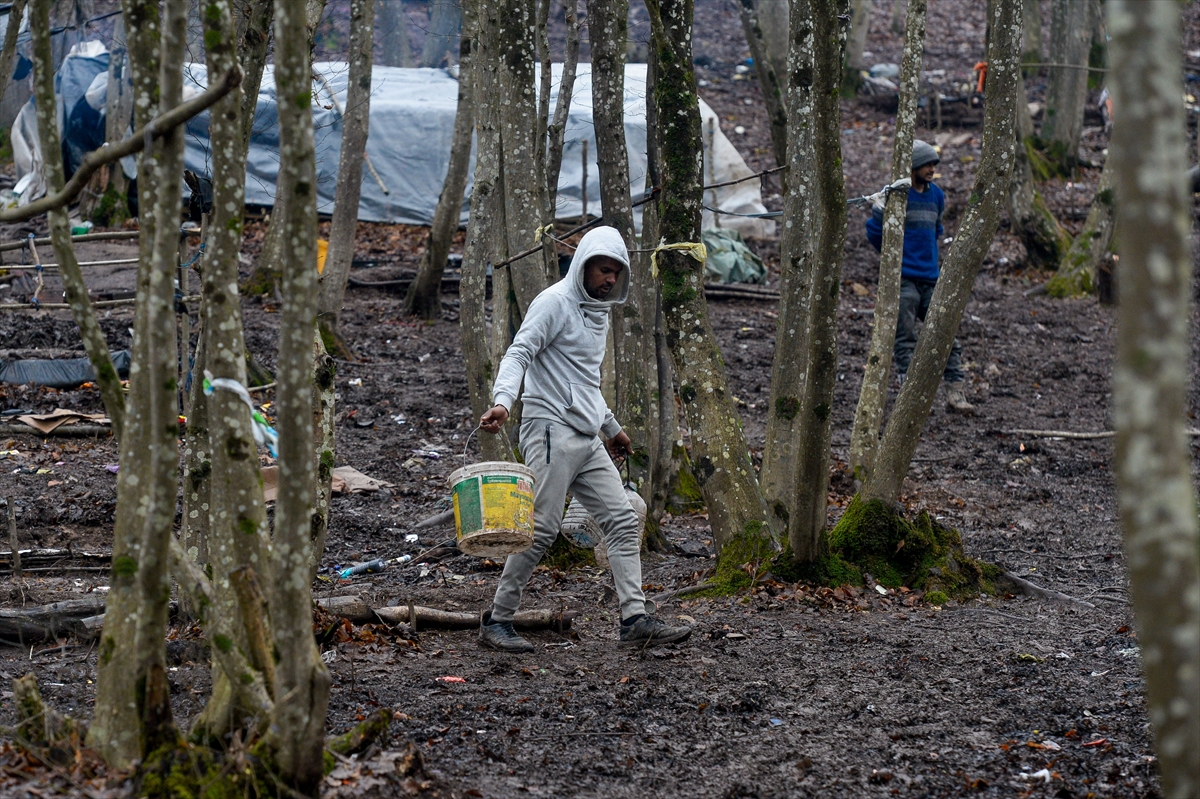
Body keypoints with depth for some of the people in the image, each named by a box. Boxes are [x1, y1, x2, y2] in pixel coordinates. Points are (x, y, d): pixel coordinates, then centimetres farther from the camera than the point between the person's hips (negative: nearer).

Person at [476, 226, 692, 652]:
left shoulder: (598, 311, 21)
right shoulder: (555, 302, -7)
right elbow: (519, 353, -18)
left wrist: (610, 426, 37)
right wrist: (502, 401, -34)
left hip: (586, 439, 9)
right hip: (551, 430, -9)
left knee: (623, 521, 0)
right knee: (541, 528, -12)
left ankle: (635, 618, -2)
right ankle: (497, 621, -4)